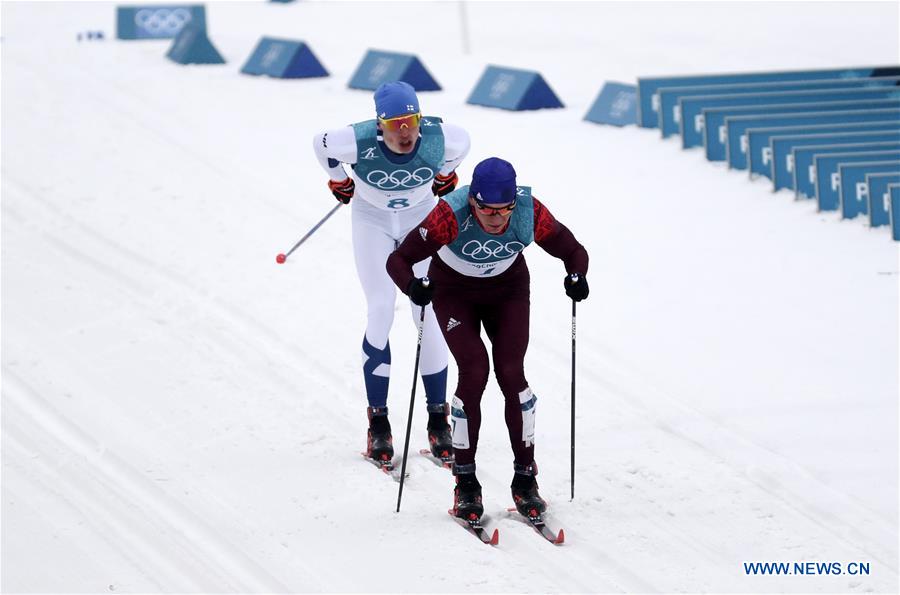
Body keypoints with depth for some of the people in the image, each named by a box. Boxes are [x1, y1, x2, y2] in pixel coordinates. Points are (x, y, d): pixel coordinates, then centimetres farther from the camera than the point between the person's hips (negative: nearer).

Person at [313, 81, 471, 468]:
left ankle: (438, 419, 4)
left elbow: (462, 142, -3)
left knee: (430, 313, -6)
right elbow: (321, 144, -10)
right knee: (380, 313, -11)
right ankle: (378, 424, -3)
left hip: (422, 217, 1)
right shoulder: (358, 142, -32)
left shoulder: (438, 138, -28)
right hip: (372, 220, -1)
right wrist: (339, 183, 4)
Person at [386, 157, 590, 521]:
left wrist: (576, 277, -37)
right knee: (474, 372, -17)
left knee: (511, 374, -12)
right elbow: (398, 260, -32)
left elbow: (573, 251, -16)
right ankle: (465, 483, -5)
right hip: (455, 293, -2)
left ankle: (525, 479, -1)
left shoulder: (530, 213, -28)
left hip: (508, 290, 2)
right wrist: (413, 286, -52)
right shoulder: (451, 215, -34)